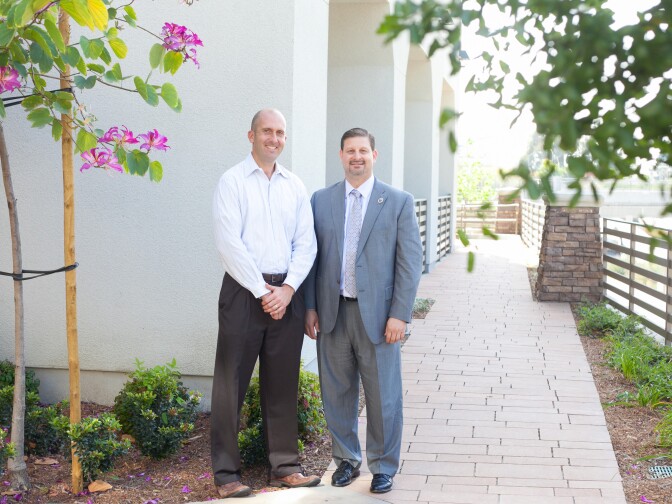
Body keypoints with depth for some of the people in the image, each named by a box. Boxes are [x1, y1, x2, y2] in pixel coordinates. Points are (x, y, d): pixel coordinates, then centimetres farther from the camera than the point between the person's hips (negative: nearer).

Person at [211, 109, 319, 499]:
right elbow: (229, 243, -10)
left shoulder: (295, 186, 12)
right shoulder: (233, 181, -2)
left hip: (286, 293, 4)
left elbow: (306, 243, 7)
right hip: (244, 291, -4)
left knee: (283, 382, 10)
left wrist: (287, 289, -7)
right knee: (232, 382, 0)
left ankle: (285, 465, 19)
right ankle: (227, 472, 8)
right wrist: (263, 291, -12)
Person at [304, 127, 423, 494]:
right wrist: (310, 307, 2)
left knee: (383, 397, 4)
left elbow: (410, 262, -3)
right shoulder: (321, 201, 8)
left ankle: (383, 467, 20)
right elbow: (311, 256, 9)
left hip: (377, 314, -2)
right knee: (337, 394, 11)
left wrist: (399, 315, -9)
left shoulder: (398, 202, 0)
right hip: (332, 313, 2)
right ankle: (346, 459, 28)